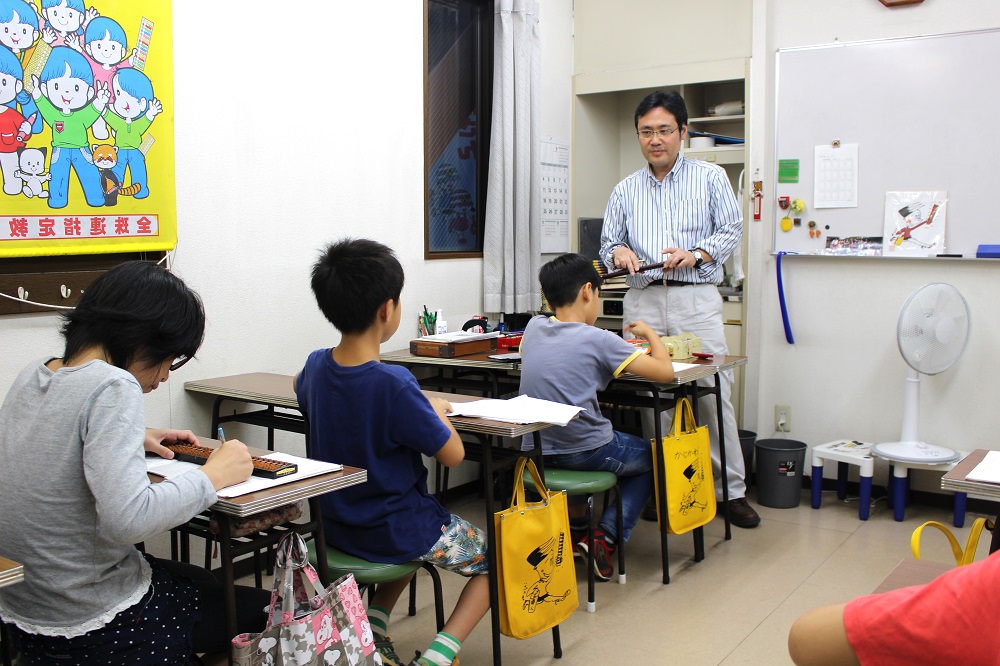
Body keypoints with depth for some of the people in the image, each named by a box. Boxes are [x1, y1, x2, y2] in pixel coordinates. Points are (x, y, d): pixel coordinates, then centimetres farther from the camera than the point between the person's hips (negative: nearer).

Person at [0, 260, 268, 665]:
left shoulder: (33, 375, 2)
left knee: (210, 583, 28)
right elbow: (127, 520, -34)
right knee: (261, 609, 12)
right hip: (92, 629, -9)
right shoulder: (112, 387, -24)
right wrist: (214, 475, -21)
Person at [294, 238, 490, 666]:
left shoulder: (315, 366, -7)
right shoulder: (394, 385, -28)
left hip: (336, 526, 7)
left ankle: (373, 628, 19)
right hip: (396, 531, -7)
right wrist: (436, 412, 0)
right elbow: (452, 455, -19)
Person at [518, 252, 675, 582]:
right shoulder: (597, 340, -14)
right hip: (585, 452, -6)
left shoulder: (533, 327, 3)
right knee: (652, 457, 21)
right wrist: (649, 332, 6)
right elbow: (665, 371, -12)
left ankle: (576, 526, 27)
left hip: (535, 452, 7)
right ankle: (606, 537, 6)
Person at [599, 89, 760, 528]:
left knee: (714, 394, -4)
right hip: (643, 302, 2)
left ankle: (731, 491, 6)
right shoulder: (625, 191, 16)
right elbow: (608, 246, 17)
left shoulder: (710, 178, 10)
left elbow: (731, 230, 4)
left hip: (696, 299, -2)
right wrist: (618, 252, -8)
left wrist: (694, 253, -13)